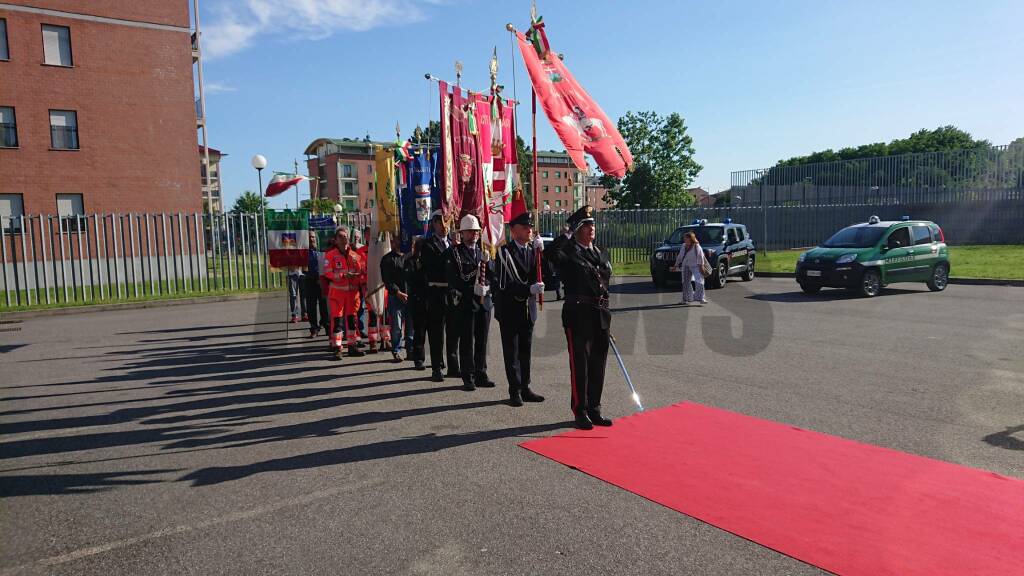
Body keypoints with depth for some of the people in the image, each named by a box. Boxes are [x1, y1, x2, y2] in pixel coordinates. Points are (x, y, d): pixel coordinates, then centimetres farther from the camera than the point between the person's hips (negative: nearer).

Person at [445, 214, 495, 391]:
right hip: (465, 302, -5)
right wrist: (473, 289, -18)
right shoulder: (455, 252, -1)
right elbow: (454, 279, -10)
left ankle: (481, 375, 19)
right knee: (467, 341, -1)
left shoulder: (483, 252, 15)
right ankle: (468, 378, 6)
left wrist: (486, 287, -8)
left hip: (484, 301, 5)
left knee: (482, 340, 9)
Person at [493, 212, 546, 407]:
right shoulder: (505, 251, -10)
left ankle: (525, 388, 22)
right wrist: (529, 289, -28)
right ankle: (515, 391, 11)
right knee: (511, 352, 2)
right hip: (510, 310, -5)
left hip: (528, 309, 5)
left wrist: (541, 251, -14)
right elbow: (504, 284, -17)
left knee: (526, 351, 12)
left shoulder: (534, 249, 6)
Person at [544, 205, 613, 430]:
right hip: (578, 313, -7)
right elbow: (550, 252, -30)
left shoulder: (602, 253, 15)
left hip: (601, 313, 7)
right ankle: (581, 412, 12)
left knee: (598, 364, 12)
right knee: (580, 364, 1)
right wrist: (568, 234, -18)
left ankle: (594, 409, 24)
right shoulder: (569, 252, -6)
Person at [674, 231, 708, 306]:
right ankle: (687, 298, 19)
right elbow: (680, 256, 17)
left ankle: (701, 298, -15)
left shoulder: (697, 246, -10)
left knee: (699, 281, -16)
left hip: (696, 266, -6)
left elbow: (700, 257, -15)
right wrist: (677, 265, 17)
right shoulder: (684, 246, 9)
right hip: (686, 266, 7)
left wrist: (701, 266, -20)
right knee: (686, 282, 8)